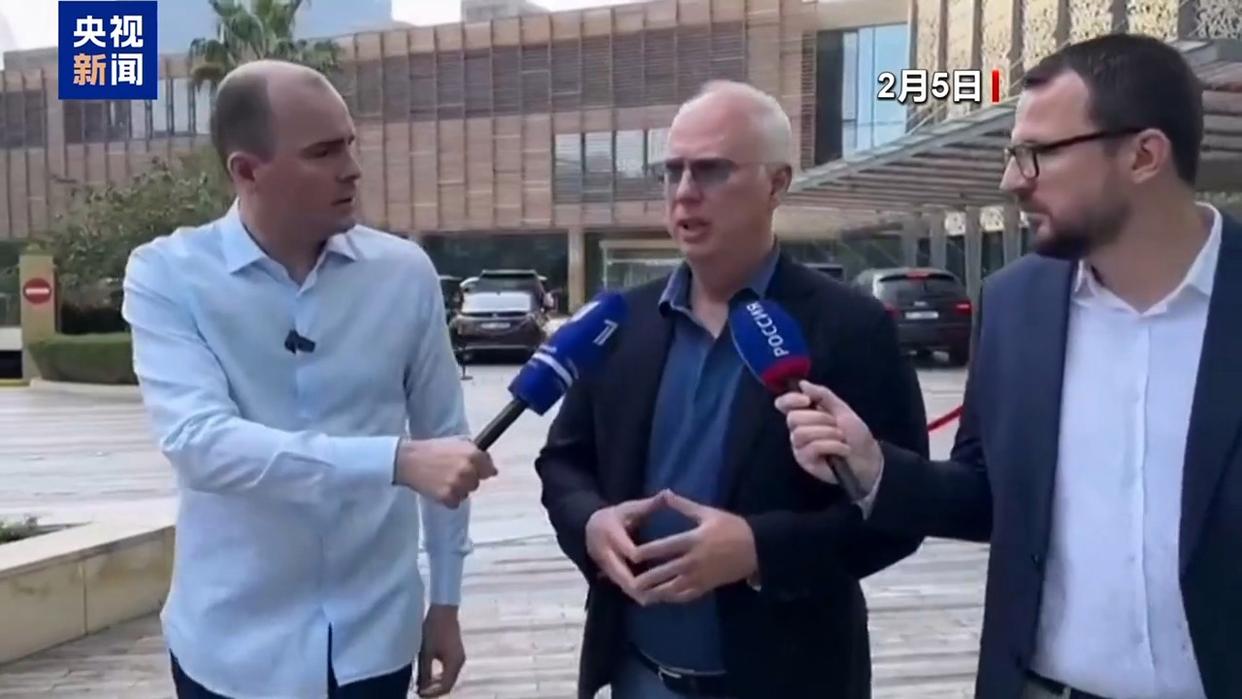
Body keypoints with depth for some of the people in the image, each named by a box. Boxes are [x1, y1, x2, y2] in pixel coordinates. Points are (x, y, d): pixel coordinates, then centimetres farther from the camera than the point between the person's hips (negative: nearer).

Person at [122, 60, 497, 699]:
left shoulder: (404, 272, -6)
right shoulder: (167, 275, -10)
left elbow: (441, 435, 1)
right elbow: (198, 441, -23)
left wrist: (445, 602, 5)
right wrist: (396, 460, -32)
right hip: (234, 648, -1)